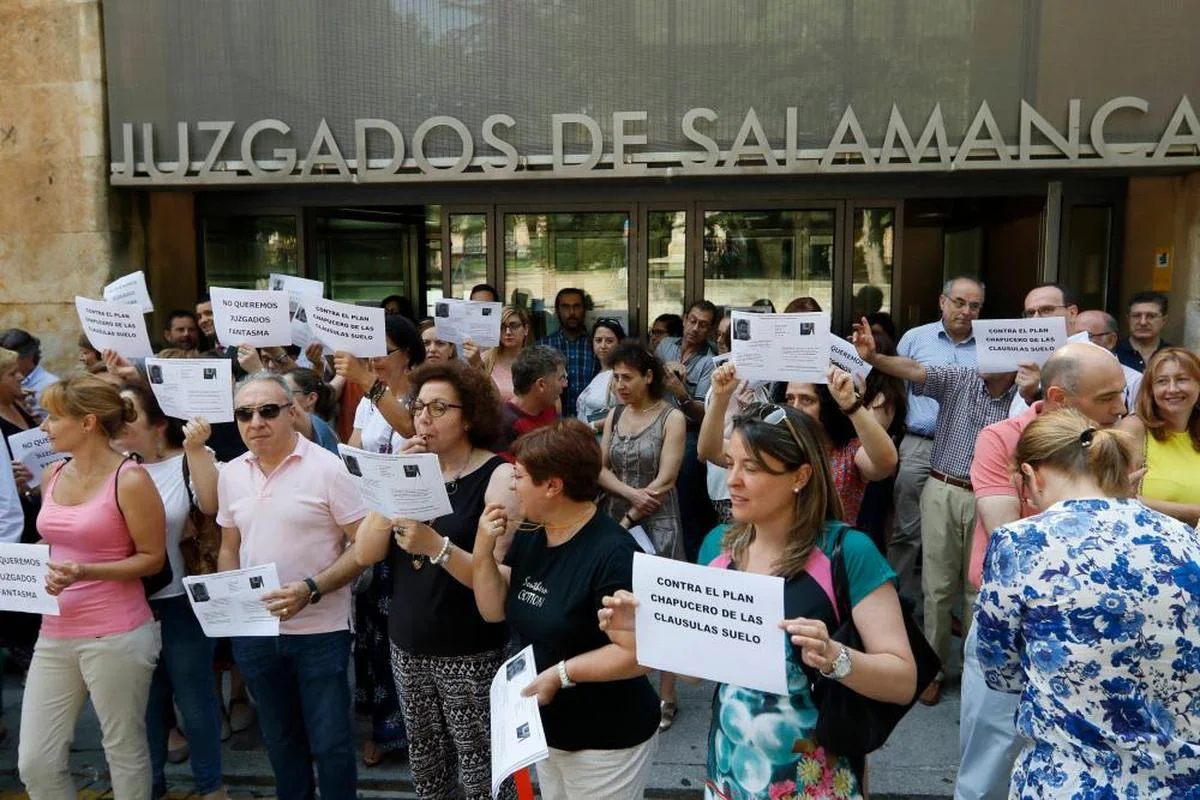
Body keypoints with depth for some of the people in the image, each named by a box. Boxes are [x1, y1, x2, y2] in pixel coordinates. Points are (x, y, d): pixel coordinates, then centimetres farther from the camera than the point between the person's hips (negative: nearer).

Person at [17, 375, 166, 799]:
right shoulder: (53, 474, 8)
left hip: (117, 635, -7)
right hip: (55, 634, 7)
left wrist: (85, 572, -21)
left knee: (124, 750, 9)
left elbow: (152, 558, -10)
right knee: (34, 762, 11)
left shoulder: (129, 479, -13)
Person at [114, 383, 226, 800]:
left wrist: (196, 449, -31)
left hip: (181, 603, -4)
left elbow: (211, 505, -26)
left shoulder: (190, 461, -8)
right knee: (146, 700, 19)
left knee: (194, 698, 9)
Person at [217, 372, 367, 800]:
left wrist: (311, 590, -24)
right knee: (279, 738, 20)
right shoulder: (231, 475, 4)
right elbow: (229, 548, 15)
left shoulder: (327, 468, -13)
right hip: (253, 631, 5)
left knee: (330, 741, 6)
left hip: (320, 630, -5)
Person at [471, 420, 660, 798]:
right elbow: (494, 611, 4)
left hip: (605, 742, -7)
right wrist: (483, 551, -11)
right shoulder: (530, 538, 0)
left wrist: (562, 673, -26)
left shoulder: (612, 553, -26)